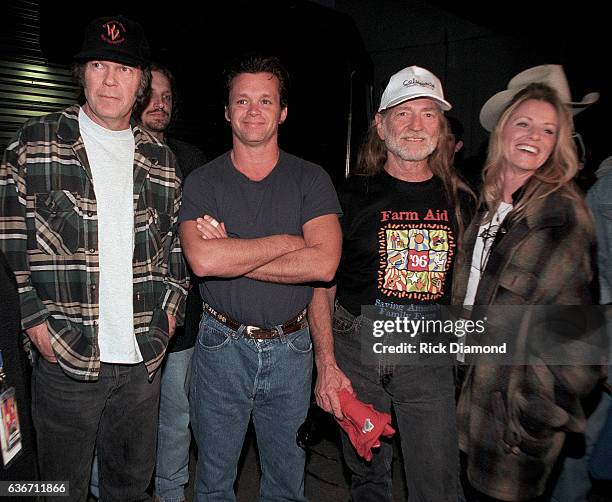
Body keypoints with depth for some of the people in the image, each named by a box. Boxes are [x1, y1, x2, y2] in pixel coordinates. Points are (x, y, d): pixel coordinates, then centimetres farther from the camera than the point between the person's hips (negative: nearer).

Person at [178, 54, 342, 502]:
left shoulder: (312, 180, -3)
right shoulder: (203, 181, -3)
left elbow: (324, 263, -18)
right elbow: (202, 259, -22)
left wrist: (231, 254, -17)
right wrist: (286, 241, -16)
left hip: (291, 348, 1)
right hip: (222, 345, 0)